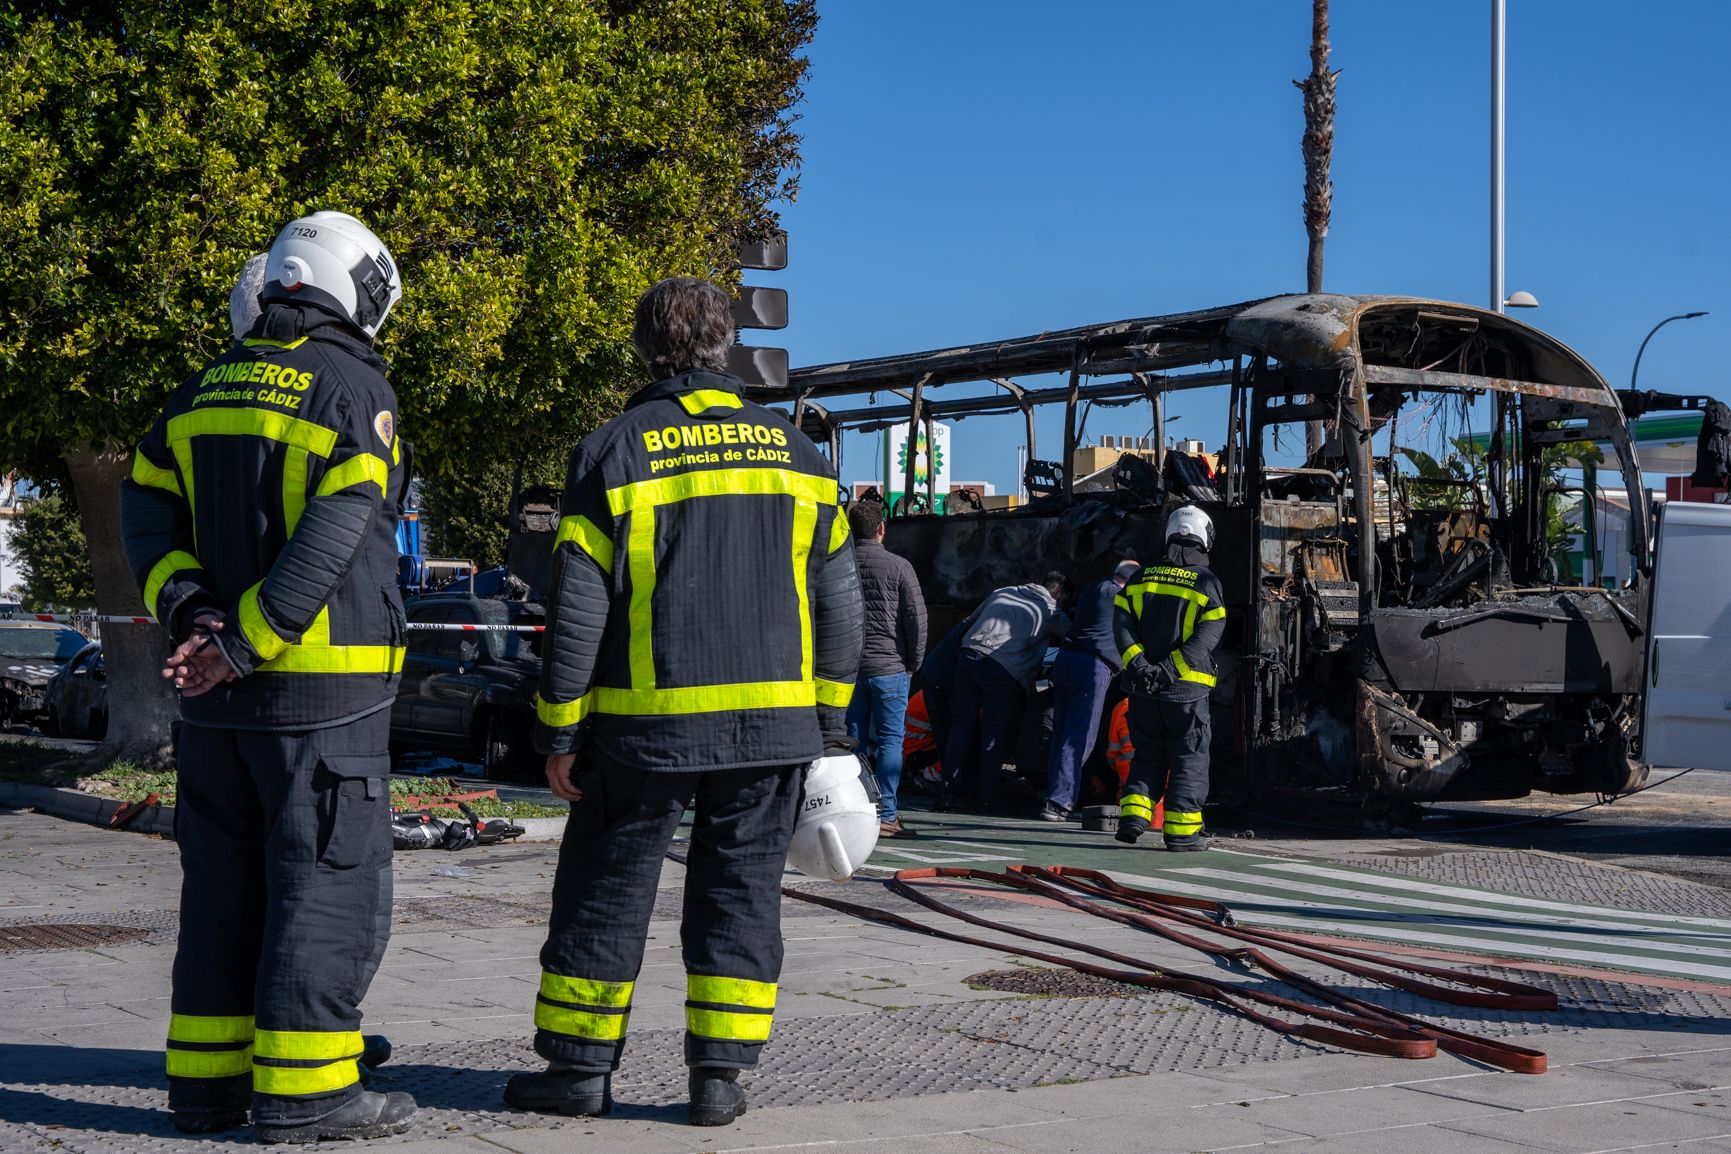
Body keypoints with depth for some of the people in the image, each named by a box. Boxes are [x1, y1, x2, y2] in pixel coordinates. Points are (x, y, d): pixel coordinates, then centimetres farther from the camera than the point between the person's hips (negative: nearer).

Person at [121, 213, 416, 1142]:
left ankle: (205, 1078, 17)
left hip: (215, 693, 7)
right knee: (329, 882, 0)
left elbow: (148, 509, 5)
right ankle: (300, 1086, 0)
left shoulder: (202, 390, 13)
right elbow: (331, 540, -18)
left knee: (223, 881, 13)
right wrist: (245, 643, -16)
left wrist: (191, 615, -4)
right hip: (324, 684, -7)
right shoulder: (357, 390, -8)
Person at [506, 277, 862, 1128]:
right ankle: (721, 1074, 9)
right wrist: (828, 724, 15)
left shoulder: (614, 452, -4)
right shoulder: (795, 450, 7)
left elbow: (577, 609, -7)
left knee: (606, 890, 9)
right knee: (741, 891, 10)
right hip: (772, 721, 3)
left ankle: (580, 1067, 16)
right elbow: (837, 601, 8)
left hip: (646, 722, -2)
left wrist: (559, 732, 0)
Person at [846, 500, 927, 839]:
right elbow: (917, 617, -8)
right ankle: (885, 814, -4)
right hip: (889, 668, -3)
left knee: (853, 741, 9)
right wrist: (913, 663, 3)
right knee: (890, 740, 0)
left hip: (847, 668, 3)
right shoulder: (898, 566, -6)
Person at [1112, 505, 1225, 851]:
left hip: (1143, 689, 4)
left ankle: (1133, 815, 2)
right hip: (1187, 690, -4)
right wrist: (1170, 668, -17)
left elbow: (1122, 623, -3)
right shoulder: (1207, 584, -3)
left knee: (1148, 755, 15)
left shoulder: (1142, 578, 8)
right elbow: (1207, 637, -14)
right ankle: (1181, 830, 5)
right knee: (1189, 758, 6)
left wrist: (1137, 663, -12)